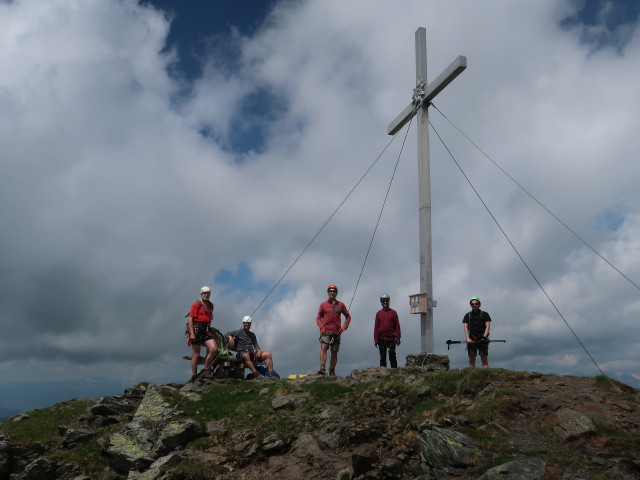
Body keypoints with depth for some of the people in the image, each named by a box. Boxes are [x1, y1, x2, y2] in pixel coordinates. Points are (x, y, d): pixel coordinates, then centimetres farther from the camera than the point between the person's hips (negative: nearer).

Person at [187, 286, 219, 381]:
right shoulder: (196, 304, -4)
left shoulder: (211, 305, 16)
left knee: (214, 349, -13)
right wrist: (192, 333, -17)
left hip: (206, 331, 5)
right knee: (196, 353, 1)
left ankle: (205, 370, 3)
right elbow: (190, 319, -9)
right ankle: (194, 376, 12)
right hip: (196, 330, -5)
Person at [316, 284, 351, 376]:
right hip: (326, 331, -2)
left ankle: (332, 371, 14)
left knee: (334, 352, 6)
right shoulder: (323, 305, 8)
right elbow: (318, 318, 11)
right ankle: (322, 368, -29)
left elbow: (348, 316, 18)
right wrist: (321, 327, -7)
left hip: (336, 332, 2)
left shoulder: (340, 305, 10)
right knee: (324, 347, -22)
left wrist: (344, 326, 2)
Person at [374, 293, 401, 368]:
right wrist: (375, 339, 1)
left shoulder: (393, 312, 3)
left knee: (392, 356, -2)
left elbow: (397, 326, 1)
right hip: (381, 339, 2)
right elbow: (376, 327, 6)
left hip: (391, 338, -2)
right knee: (382, 357, 7)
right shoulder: (378, 313, 7)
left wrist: (398, 338, -4)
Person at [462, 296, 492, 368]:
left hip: (482, 339, -1)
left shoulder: (485, 314, 10)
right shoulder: (467, 315, 13)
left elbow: (488, 326, 1)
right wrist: (468, 338, -13)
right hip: (471, 340, 1)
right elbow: (465, 327, 3)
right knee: (471, 359, -2)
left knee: (484, 359, -7)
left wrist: (484, 336, -15)